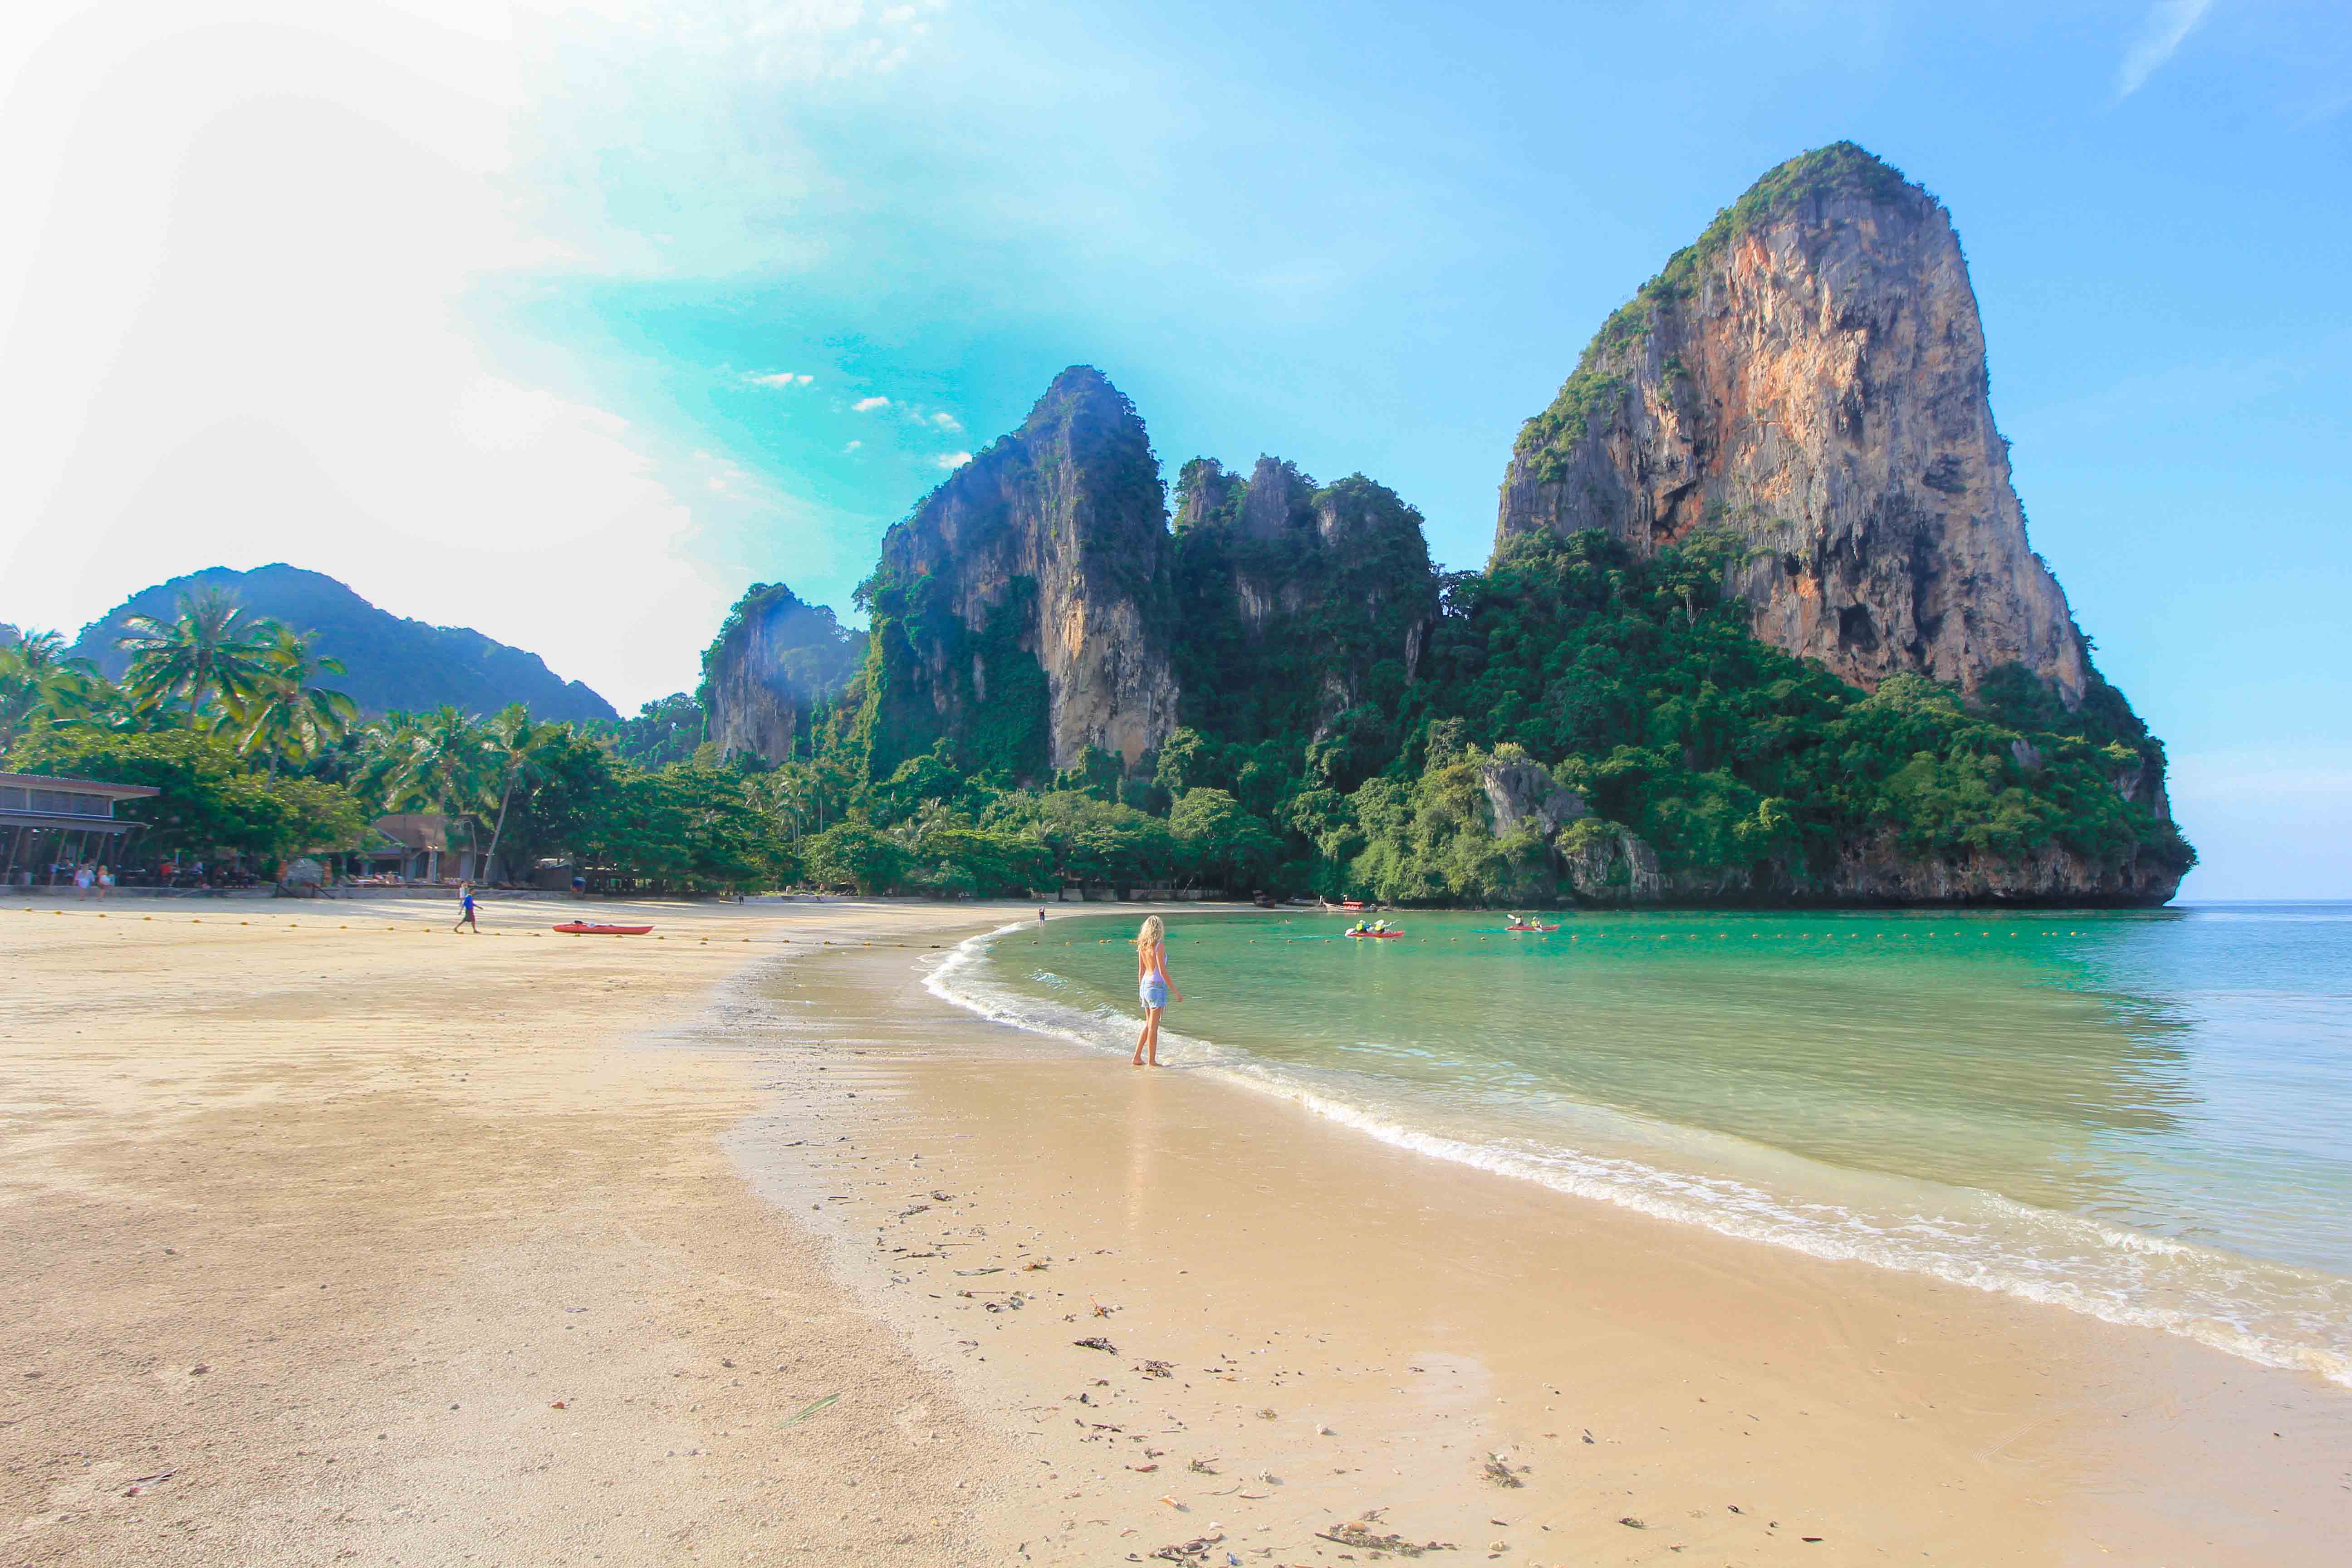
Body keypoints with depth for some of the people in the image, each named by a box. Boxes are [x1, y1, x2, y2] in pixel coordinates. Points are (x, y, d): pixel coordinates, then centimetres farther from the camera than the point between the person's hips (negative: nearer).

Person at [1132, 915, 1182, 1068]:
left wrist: (1141, 991, 21)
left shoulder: (1142, 946, 5)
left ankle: (1137, 1057, 17)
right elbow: (1163, 972, -17)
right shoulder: (1159, 946, -16)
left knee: (1149, 1024, 18)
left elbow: (1141, 971, 11)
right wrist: (1176, 992, -12)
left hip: (1145, 985, 7)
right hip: (1157, 986, -7)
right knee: (1153, 1026, 0)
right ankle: (1152, 1061, 8)